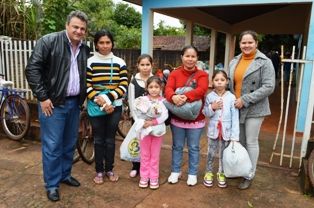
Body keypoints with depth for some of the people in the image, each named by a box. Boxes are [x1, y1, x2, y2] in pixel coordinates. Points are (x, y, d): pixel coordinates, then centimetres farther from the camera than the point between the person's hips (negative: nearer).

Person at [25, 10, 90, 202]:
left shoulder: (85, 49, 8)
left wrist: (83, 97, 10)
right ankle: (52, 184, 17)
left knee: (70, 143, 16)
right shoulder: (49, 41, -9)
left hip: (74, 103, 6)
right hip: (53, 103, -5)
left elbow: (87, 76, 18)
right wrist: (42, 97, -14)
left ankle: (65, 175, 34)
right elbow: (32, 69, -12)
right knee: (52, 145, 1)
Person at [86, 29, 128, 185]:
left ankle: (109, 169, 26)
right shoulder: (90, 62, -3)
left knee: (110, 139, 11)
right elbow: (86, 87, -7)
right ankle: (99, 171, 23)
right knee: (98, 140, 8)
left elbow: (124, 86, -4)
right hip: (96, 107, -1)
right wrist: (101, 103, -17)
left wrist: (108, 98, -17)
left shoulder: (119, 63, 2)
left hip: (115, 107, 1)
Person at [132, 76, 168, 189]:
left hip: (157, 130, -1)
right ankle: (144, 177, 23)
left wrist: (153, 122, -23)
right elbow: (136, 113, -9)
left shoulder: (163, 101, -4)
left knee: (155, 155, 10)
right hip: (144, 130, 1)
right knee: (144, 155, 11)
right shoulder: (142, 100, -3)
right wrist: (142, 123, -25)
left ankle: (154, 178, 21)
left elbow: (165, 116, -14)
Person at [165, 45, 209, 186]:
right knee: (177, 146, 15)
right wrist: (173, 97, -39)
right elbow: (168, 89, -16)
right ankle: (175, 171, 32)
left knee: (193, 147, 12)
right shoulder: (175, 73, 0)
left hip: (196, 119, -1)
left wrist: (186, 96, -38)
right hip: (177, 118, 1)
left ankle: (193, 173, 29)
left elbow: (201, 90, -21)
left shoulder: (202, 75, -3)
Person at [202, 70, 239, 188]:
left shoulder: (231, 97, -9)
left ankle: (221, 174, 32)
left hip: (226, 131, 0)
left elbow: (235, 118, -8)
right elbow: (205, 113, 0)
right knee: (211, 153, 13)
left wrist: (234, 136, -10)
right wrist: (212, 108, -21)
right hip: (213, 130, 0)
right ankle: (209, 173, 32)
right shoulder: (209, 96, -6)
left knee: (223, 153, 14)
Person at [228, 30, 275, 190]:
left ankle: (249, 176, 20)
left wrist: (245, 100, -19)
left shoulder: (264, 62, -9)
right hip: (236, 108, 5)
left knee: (251, 142, 4)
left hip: (254, 109, -5)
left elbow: (269, 87, -16)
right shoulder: (234, 62, 8)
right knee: (239, 141, 15)